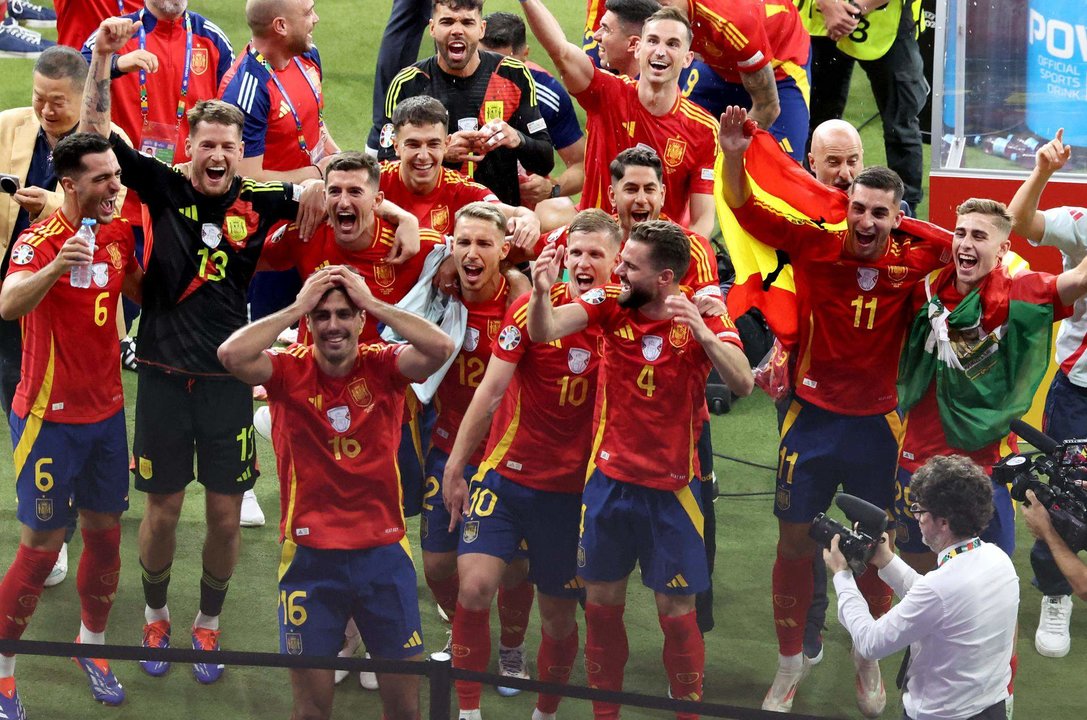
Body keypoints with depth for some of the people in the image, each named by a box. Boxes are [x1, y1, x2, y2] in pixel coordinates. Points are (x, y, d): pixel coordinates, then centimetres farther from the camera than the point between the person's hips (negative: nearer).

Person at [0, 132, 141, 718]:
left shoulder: (120, 234, 0)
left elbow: (139, 291, 21)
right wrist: (55, 267, -55)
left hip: (106, 411, 6)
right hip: (50, 419, -6)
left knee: (105, 532, 12)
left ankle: (92, 646, 30)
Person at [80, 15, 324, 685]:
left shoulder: (258, 201, -4)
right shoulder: (166, 188, -4)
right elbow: (96, 130, -8)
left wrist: (322, 191, -21)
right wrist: (104, 56, -18)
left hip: (227, 378, 0)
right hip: (164, 376, 0)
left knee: (226, 513, 6)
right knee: (163, 509, 9)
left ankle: (209, 625, 27)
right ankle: (156, 617, 32)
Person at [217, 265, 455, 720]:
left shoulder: (384, 366, -2)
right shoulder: (288, 370, -4)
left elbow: (441, 348, -20)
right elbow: (232, 355, -22)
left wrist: (374, 304, -15)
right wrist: (296, 308, -16)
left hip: (384, 550, 1)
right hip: (310, 554, -1)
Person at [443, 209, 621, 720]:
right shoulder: (534, 308, -8)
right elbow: (490, 390, -6)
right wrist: (455, 467, -5)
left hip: (572, 489, 1)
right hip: (507, 473, -1)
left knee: (559, 615, 8)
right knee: (475, 586, -19)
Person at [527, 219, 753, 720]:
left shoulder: (705, 318, -11)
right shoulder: (609, 304, -5)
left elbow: (742, 384, -24)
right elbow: (544, 331, -17)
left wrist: (702, 333, -37)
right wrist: (541, 292, -37)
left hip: (671, 487, -3)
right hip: (609, 478, 3)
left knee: (676, 610, 2)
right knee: (601, 601, 11)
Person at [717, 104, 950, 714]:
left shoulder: (913, 259, -10)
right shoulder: (815, 245, -11)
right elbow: (746, 210, -12)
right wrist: (734, 157, -29)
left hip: (878, 424, 0)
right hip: (813, 417, 0)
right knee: (795, 541, 8)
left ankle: (868, 660, 32)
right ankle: (791, 662, 24)